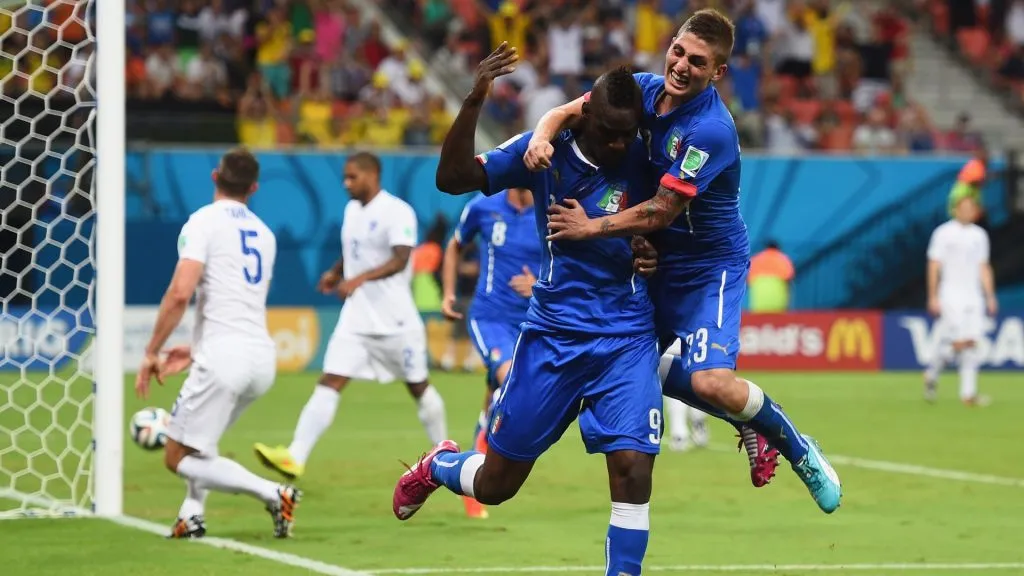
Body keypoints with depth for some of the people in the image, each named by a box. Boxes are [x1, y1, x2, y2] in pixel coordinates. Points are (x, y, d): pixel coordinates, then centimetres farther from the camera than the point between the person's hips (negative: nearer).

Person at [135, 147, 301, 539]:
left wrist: (152, 352, -8)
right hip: (263, 357, 8)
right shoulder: (264, 234, 18)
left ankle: (272, 494, -14)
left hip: (225, 358, -8)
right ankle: (191, 517, 17)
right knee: (200, 440, 30)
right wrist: (197, 351, 27)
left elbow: (180, 293, -16)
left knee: (178, 457, -1)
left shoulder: (204, 221, -4)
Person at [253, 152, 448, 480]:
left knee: (418, 387, 9)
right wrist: (336, 273, 7)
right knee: (329, 384, -8)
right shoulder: (352, 210, 11)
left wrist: (360, 279, -39)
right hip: (356, 318, 6)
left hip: (395, 320, -6)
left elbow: (400, 260, -26)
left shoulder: (397, 212, -14)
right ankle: (295, 457, -18)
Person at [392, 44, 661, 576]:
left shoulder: (642, 159, -5)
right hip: (552, 333, 0)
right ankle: (438, 467, 43)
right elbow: (452, 178, -13)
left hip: (625, 339, 0)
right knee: (495, 483, 9)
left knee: (632, 470, -18)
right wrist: (473, 102, -25)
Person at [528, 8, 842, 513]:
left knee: (711, 381, -24)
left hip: (710, 266, -8)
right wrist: (541, 136, -26)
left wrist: (591, 227, -20)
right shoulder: (645, 90, -4)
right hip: (660, 260, 8)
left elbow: (660, 212, -27)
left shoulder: (711, 129, -27)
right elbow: (568, 110, -4)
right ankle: (747, 419, 27)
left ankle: (798, 449, 2)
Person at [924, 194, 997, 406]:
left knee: (972, 344, 0)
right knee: (959, 343, -12)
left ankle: (968, 393, 0)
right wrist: (933, 298, -11)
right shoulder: (943, 233, -4)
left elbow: (984, 268, 16)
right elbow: (934, 266, -6)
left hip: (973, 298, 5)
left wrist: (990, 297, 10)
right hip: (951, 298, -5)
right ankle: (932, 375, 11)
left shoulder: (979, 235, 12)